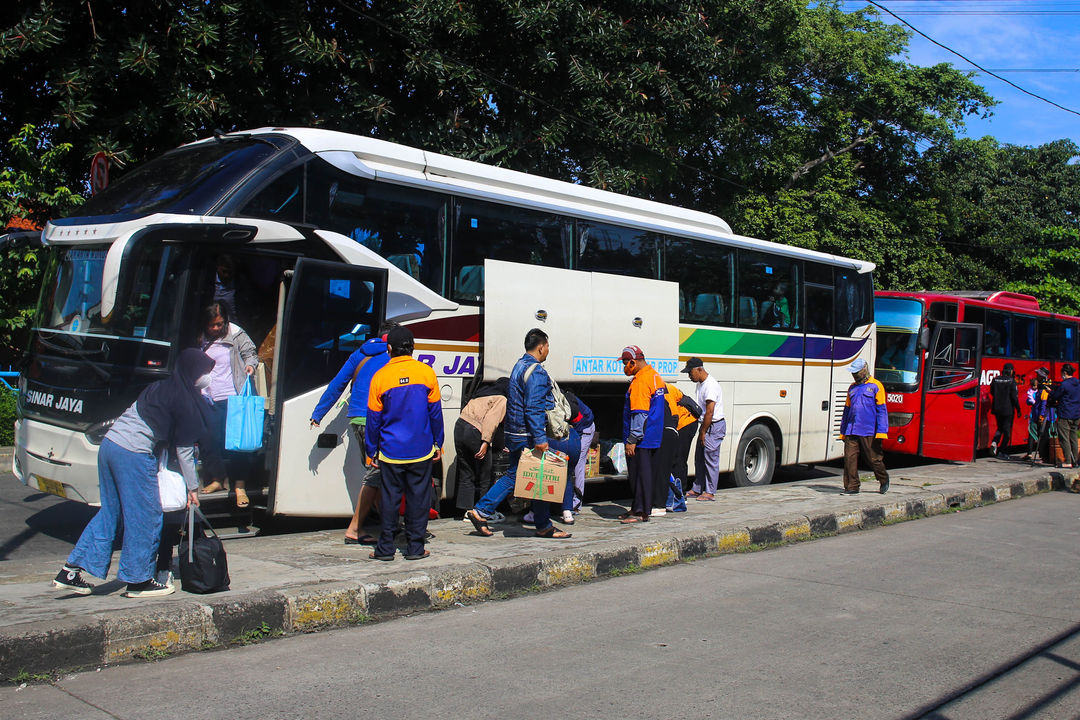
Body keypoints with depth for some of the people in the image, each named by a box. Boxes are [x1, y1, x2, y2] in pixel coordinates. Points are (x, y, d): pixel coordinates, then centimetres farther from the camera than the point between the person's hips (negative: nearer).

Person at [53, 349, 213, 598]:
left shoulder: (162, 387, 16)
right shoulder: (185, 400, -9)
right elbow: (183, 448, -4)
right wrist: (193, 486, 5)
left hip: (110, 445, 9)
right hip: (134, 455, -9)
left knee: (110, 512, 17)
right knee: (145, 517, 3)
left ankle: (70, 572, 18)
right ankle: (138, 580, 13)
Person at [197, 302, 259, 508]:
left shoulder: (236, 334, -3)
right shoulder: (200, 339, 6)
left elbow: (250, 352, 5)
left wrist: (250, 364, -18)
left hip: (231, 398, -4)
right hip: (208, 399, 4)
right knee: (208, 440, 8)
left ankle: (239, 485, 0)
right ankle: (217, 479, 24)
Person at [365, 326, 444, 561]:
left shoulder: (380, 376, -4)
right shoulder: (426, 372, -3)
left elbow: (373, 418, 1)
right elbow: (435, 412, 2)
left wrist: (372, 451, 9)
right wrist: (438, 444, 11)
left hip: (391, 452, 0)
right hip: (421, 451, 0)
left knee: (390, 498, 7)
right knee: (418, 497, 7)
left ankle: (385, 548, 11)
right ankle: (415, 547, 11)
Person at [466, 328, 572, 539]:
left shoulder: (520, 365, 15)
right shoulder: (535, 371, -17)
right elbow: (533, 408, -23)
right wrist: (540, 439, -24)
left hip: (515, 433, 10)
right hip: (528, 435, -10)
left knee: (513, 475, 15)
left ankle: (480, 512, 11)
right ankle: (544, 527, 11)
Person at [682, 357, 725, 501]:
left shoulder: (710, 386, -21)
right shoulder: (700, 384, 12)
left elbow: (709, 412, -22)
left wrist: (703, 432, -16)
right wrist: (702, 430, 14)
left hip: (715, 426, -10)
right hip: (706, 425, 10)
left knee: (711, 459, -4)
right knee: (699, 458, 13)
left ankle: (710, 492, 3)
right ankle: (697, 489, 22)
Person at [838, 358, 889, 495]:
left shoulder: (876, 386, -1)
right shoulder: (852, 388, 17)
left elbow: (881, 410, -4)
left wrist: (881, 432, -11)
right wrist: (843, 432, 20)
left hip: (868, 432, -5)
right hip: (851, 431, 5)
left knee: (874, 458, 4)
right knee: (849, 458, -3)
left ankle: (884, 480, 29)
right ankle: (852, 487, 4)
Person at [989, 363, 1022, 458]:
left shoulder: (995, 380, 2)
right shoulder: (1011, 381, -12)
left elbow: (992, 392, 13)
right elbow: (1014, 397, -11)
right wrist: (1018, 410, -4)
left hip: (997, 409, 5)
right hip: (1008, 409, -5)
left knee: (1000, 428, 19)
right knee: (1007, 430, 5)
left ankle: (994, 442, -8)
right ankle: (1002, 452, 6)